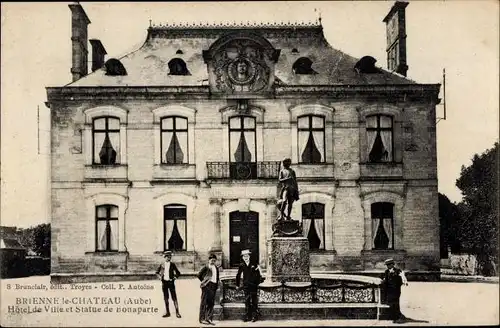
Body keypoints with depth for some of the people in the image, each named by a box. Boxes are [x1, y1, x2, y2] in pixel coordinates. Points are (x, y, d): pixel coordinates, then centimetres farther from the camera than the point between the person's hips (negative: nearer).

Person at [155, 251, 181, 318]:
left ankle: (177, 312, -3)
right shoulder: (162, 265, 7)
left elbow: (178, 273, 8)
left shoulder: (172, 264, 3)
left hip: (171, 282, -2)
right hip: (164, 282, 2)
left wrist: (175, 277, -6)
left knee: (174, 297, -4)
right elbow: (157, 272, 17)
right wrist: (159, 277, 1)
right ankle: (167, 312, 15)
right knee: (165, 298, 7)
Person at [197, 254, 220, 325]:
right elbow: (199, 275, -6)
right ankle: (202, 318, -2)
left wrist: (216, 284, 9)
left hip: (213, 286, 6)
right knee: (204, 302, -4)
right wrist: (203, 282, -1)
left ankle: (209, 318, 8)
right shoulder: (206, 267, -4)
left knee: (211, 303, 4)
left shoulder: (216, 268, 16)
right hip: (207, 286, -6)